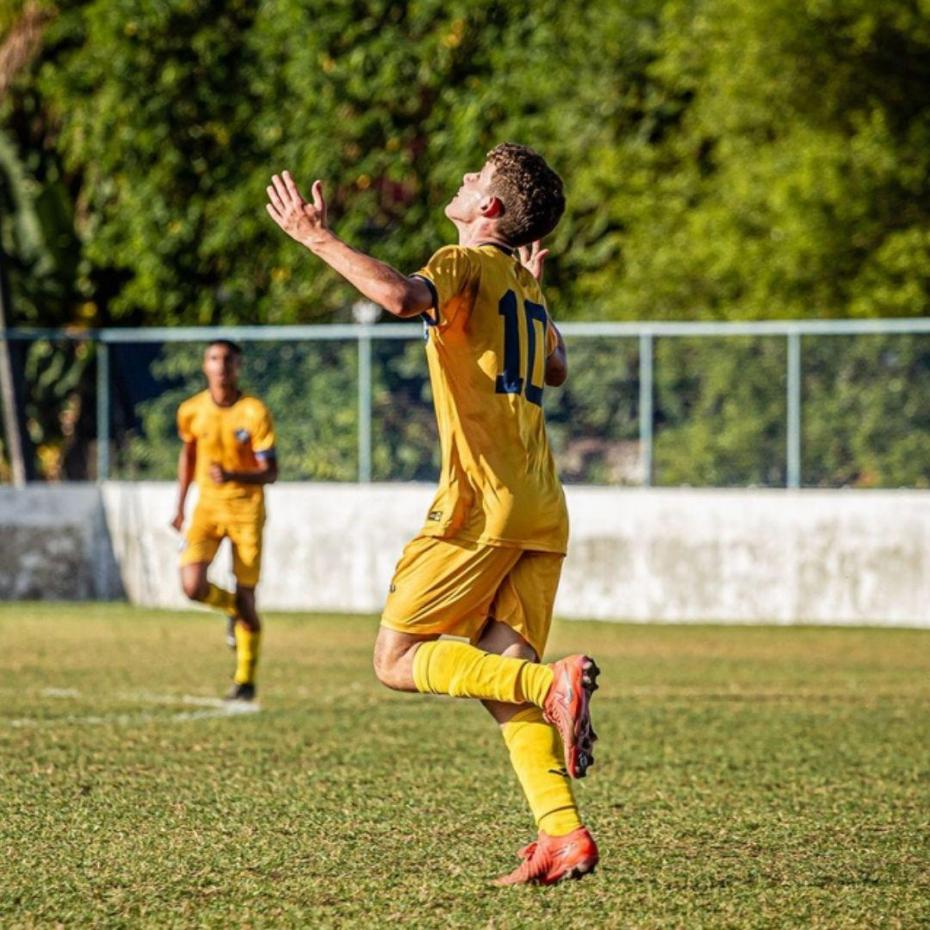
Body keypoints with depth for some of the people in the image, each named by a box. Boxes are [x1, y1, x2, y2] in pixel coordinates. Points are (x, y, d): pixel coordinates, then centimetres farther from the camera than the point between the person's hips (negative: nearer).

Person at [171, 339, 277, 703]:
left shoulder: (255, 413, -12)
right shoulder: (191, 411, -2)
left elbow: (270, 472, -14)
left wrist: (232, 476, -33)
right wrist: (180, 505, 17)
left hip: (246, 507, -2)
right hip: (208, 506, 2)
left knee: (245, 595, -1)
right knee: (192, 586, -18)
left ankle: (245, 679, 16)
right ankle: (233, 610, 18)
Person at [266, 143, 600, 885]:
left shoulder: (467, 265, -4)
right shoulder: (522, 283, 20)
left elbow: (400, 296, -28)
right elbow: (555, 370, 38)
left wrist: (319, 239, -17)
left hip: (483, 499, -8)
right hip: (541, 508, 8)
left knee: (398, 659, -2)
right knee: (497, 677, 5)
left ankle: (553, 683, -21)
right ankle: (563, 834, -9)